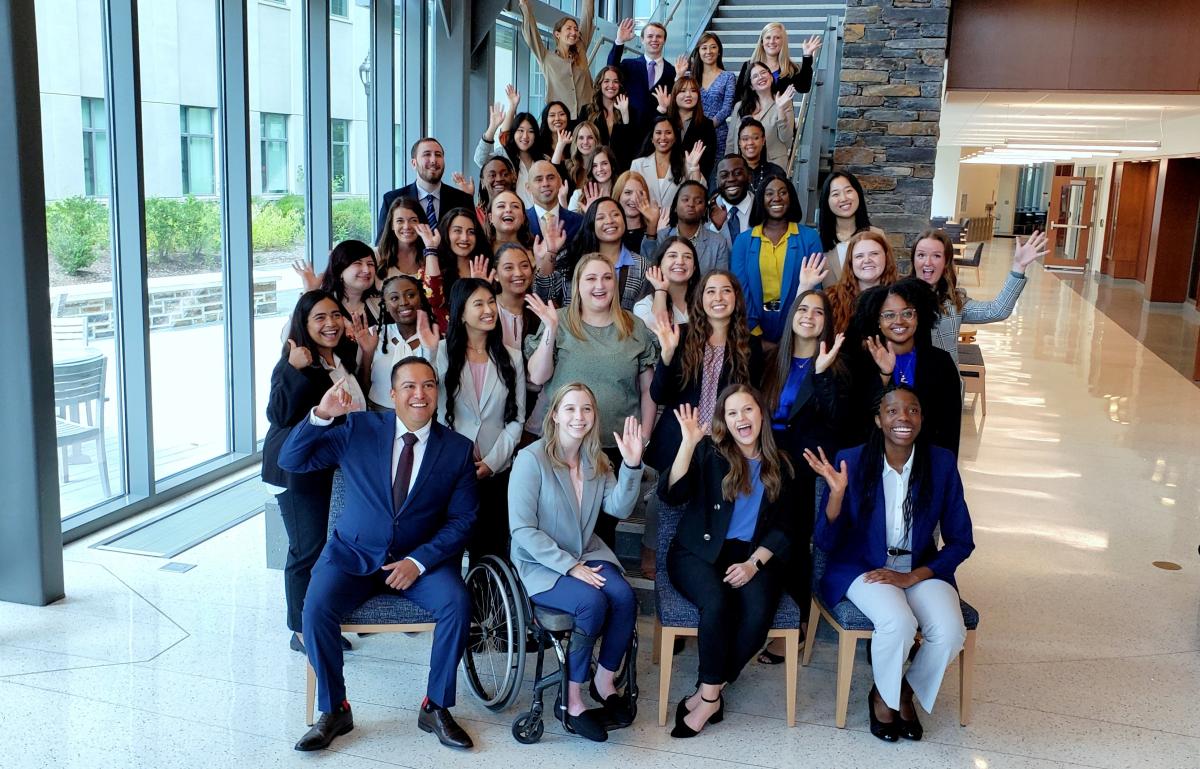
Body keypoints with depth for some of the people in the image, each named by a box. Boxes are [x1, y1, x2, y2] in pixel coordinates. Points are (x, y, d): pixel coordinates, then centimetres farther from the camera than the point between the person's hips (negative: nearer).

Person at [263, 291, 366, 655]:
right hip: (299, 471, -8)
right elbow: (278, 415, -26)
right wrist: (294, 371, -35)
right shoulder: (294, 363, -16)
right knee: (308, 550, -2)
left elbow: (354, 411, 23)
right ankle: (301, 631, 12)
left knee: (326, 545, 16)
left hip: (333, 469, 8)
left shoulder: (344, 358, 7)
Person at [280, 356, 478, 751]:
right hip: (353, 554, 0)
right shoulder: (358, 429, -2)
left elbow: (461, 520, -2)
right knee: (316, 607, -26)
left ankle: (436, 707, -6)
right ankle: (334, 710, -4)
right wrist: (321, 415, -21)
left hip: (422, 558, 0)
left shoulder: (458, 449, -1)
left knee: (457, 603, -26)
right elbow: (290, 461, -3)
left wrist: (418, 562, -16)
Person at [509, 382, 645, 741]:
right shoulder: (532, 459, -15)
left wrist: (632, 465, -21)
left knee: (624, 597, -22)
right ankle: (570, 699, -14)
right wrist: (570, 566, -21)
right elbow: (522, 529, -17)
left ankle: (604, 679, 0)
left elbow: (619, 508, -6)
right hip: (540, 564, -6)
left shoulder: (596, 460, 6)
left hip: (587, 555, 6)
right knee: (592, 601, -30)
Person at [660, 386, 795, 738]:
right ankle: (712, 694, -13)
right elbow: (670, 495, -13)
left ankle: (707, 694, -13)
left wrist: (754, 562, -8)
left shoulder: (779, 466, 12)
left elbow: (783, 528, 9)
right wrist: (688, 443, -23)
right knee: (716, 603, -33)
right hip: (699, 552, -2)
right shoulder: (709, 452, 2)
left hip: (752, 557, 3)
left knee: (759, 611, -29)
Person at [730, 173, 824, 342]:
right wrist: (754, 333, -10)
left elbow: (815, 289, 0)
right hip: (756, 324, 1)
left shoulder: (809, 237, 1)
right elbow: (740, 290, -2)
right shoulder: (743, 240, 4)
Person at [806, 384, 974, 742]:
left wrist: (912, 577, -14)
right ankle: (882, 694, 3)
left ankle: (907, 690, 8)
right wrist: (837, 493, -28)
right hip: (864, 567, -2)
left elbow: (961, 541, 0)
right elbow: (826, 542, -10)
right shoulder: (851, 462, -11)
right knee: (898, 622, -31)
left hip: (922, 570, 2)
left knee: (950, 632, -25)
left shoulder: (942, 464, -6)